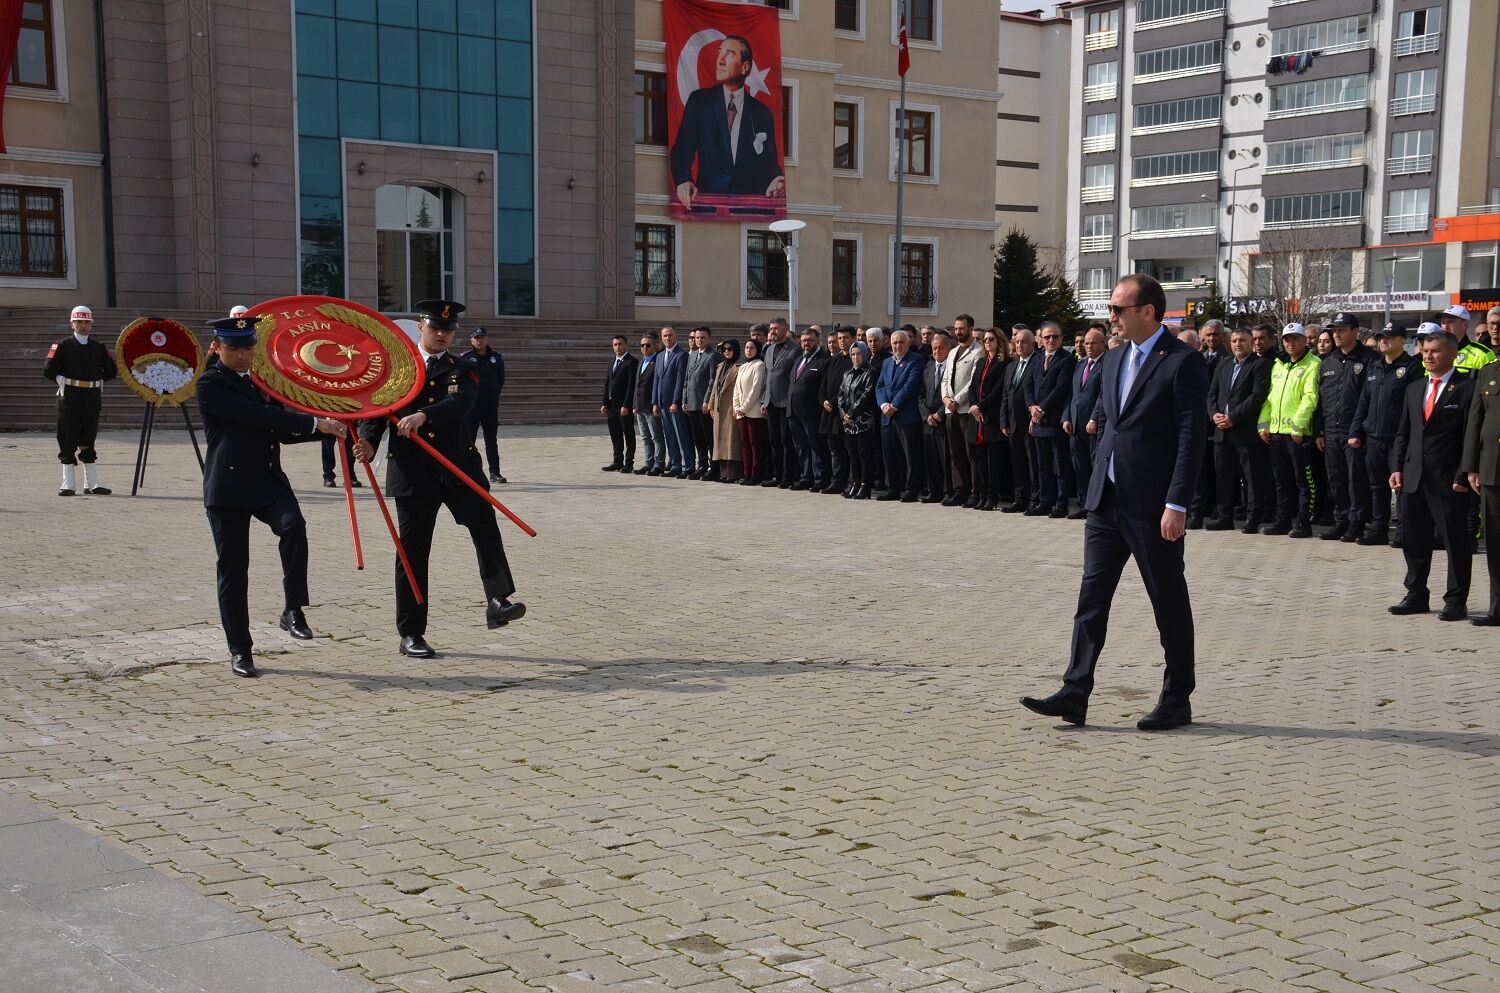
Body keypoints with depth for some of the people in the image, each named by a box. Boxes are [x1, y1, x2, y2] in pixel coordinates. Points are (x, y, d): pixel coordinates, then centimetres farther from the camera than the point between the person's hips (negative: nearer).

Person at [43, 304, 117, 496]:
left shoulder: (99, 348, 11)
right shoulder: (63, 346, 1)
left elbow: (111, 371, 17)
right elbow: (48, 370, -2)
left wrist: (97, 382, 9)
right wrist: (63, 381, 0)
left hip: (92, 397, 3)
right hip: (69, 397, -3)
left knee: (88, 439, 7)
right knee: (68, 440, 0)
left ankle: (92, 483, 10)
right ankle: (68, 483, 3)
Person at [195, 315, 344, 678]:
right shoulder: (211, 384, -8)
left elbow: (280, 431, 20)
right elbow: (258, 416, -20)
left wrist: (326, 428, 6)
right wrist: (315, 423, -21)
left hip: (268, 480, 5)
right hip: (229, 487, -5)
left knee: (293, 525, -26)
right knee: (233, 568, 1)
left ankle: (292, 611, -18)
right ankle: (239, 650, 13)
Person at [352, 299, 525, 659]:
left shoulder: (463, 369, 8)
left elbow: (461, 404, -13)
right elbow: (375, 409, 3)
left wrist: (423, 415, -30)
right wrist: (368, 443, -18)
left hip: (457, 467, 1)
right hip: (411, 471, 0)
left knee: (483, 522, -22)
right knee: (413, 549, 3)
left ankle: (498, 601, -26)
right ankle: (411, 634, 10)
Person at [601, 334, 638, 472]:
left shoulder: (632, 362, -9)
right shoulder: (612, 361, 16)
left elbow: (632, 385, -14)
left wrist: (626, 406, -18)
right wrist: (605, 403, 10)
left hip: (624, 405, -8)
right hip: (612, 404, 8)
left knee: (628, 435, 0)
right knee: (615, 435, 11)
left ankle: (629, 463, 4)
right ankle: (617, 462, 19)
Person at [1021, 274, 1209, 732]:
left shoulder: (1183, 362, -10)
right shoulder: (1113, 360, 13)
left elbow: (1191, 438, -14)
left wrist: (1177, 505, -19)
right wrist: (1101, 483, 15)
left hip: (1153, 505, -7)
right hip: (1107, 500, 7)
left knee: (1169, 601, 5)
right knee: (1092, 595, 3)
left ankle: (1177, 700, 15)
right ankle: (1074, 693, 4)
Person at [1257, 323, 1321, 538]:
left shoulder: (1312, 365, -5)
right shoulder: (1278, 365, 18)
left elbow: (1310, 397, -14)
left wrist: (1298, 425, -20)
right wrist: (1263, 423, 9)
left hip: (1299, 433, -7)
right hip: (1276, 431, 7)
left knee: (1303, 480, -1)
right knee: (1282, 480, 12)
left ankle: (1303, 522, 4)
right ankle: (1283, 520, 19)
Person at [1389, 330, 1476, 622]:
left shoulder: (1467, 387, -5)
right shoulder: (1414, 389, 15)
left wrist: (1463, 475, -14)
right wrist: (1397, 468, 6)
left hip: (1449, 481, -6)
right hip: (1413, 479, 6)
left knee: (1456, 543, 1)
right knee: (1414, 543, 12)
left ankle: (1456, 602, 9)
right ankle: (1416, 597, 22)